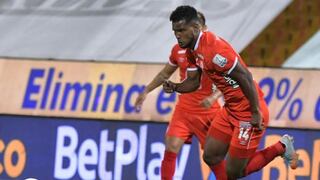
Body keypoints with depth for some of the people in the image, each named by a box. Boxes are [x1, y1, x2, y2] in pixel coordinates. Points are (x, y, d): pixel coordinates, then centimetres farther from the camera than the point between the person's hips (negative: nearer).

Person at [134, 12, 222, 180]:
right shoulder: (178, 50, 3)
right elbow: (165, 74, 21)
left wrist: (214, 97, -29)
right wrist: (146, 91, 19)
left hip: (207, 111, -3)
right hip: (183, 109, 3)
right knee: (171, 148, -10)